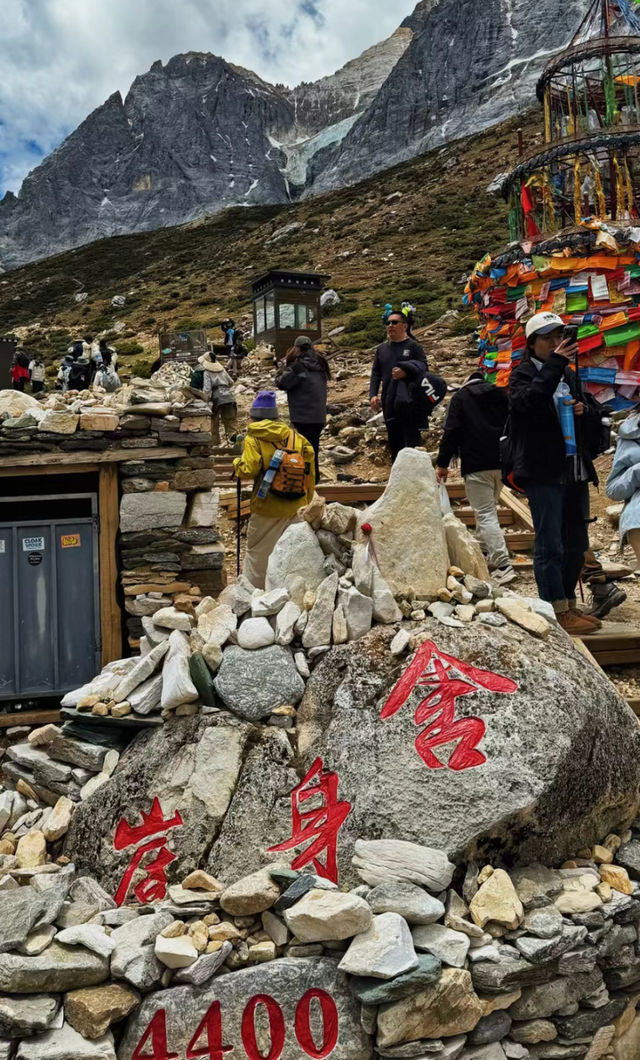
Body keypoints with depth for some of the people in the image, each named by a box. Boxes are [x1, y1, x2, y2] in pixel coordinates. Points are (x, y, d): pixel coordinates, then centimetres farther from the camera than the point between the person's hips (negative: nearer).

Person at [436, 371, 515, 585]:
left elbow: (452, 431, -6)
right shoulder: (502, 395, 15)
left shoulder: (461, 397, 2)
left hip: (476, 466, -6)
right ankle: (484, 554, 33)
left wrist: (442, 463, -1)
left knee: (485, 515, -8)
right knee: (488, 508, 23)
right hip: (502, 463, 6)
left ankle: (503, 565, -18)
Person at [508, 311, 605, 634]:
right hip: (543, 473, -7)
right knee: (550, 545, -5)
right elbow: (527, 403, -24)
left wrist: (584, 409, 0)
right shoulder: (523, 374, -2)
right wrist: (555, 364, -25)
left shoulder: (568, 375, 18)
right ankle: (558, 611, 2)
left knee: (576, 544, 13)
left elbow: (594, 413, 23)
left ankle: (568, 605, 25)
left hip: (575, 471, 8)